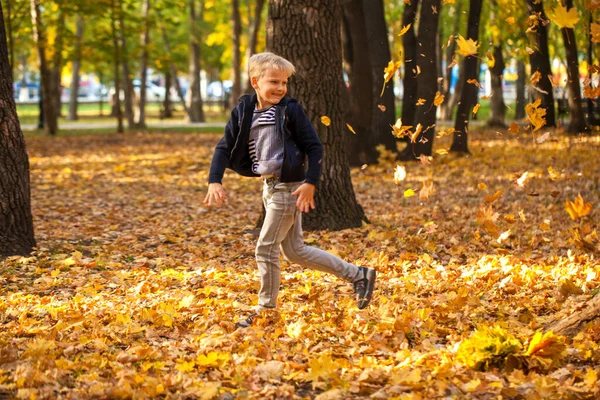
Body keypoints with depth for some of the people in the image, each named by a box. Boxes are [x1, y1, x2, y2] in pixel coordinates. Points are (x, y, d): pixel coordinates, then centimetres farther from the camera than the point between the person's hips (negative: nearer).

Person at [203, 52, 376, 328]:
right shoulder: (243, 111, 3)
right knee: (295, 251, 13)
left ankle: (266, 311, 10)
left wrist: (310, 182, -18)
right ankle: (357, 275, 23)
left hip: (289, 187, -7)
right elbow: (225, 147, 3)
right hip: (269, 186, 7)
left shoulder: (290, 110, -11)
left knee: (266, 248, -5)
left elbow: (314, 147, -9)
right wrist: (214, 181, -10)